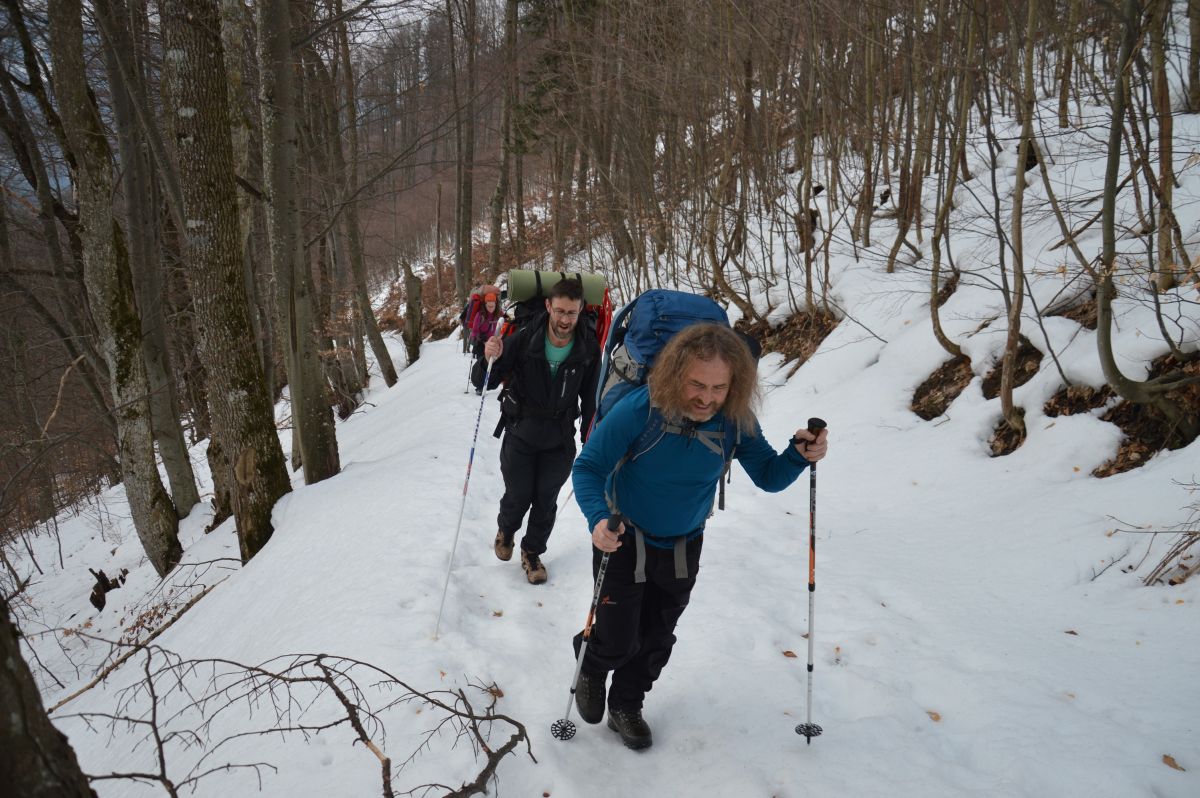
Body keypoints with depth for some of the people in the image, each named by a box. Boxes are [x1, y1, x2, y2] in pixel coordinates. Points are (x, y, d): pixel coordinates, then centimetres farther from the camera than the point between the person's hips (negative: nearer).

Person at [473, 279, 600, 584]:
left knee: (546, 501, 11)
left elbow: (589, 398, 1)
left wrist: (588, 442, 6)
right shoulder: (524, 339, -20)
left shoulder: (588, 347, -12)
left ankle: (532, 552, 36)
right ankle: (506, 531, 43)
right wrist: (489, 359, -38)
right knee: (518, 497, 8)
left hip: (559, 439, 2)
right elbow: (481, 382, -16)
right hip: (520, 433, -1)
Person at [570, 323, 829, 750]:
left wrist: (798, 455, -30)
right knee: (617, 641, 2)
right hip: (623, 539, -3)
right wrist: (598, 518, -38)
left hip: (683, 546, 4)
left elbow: (768, 477, -9)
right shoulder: (638, 410, -30)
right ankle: (591, 670, 39)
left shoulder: (736, 421, -20)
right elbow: (588, 467, -20)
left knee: (656, 640, 18)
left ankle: (626, 707, 44)